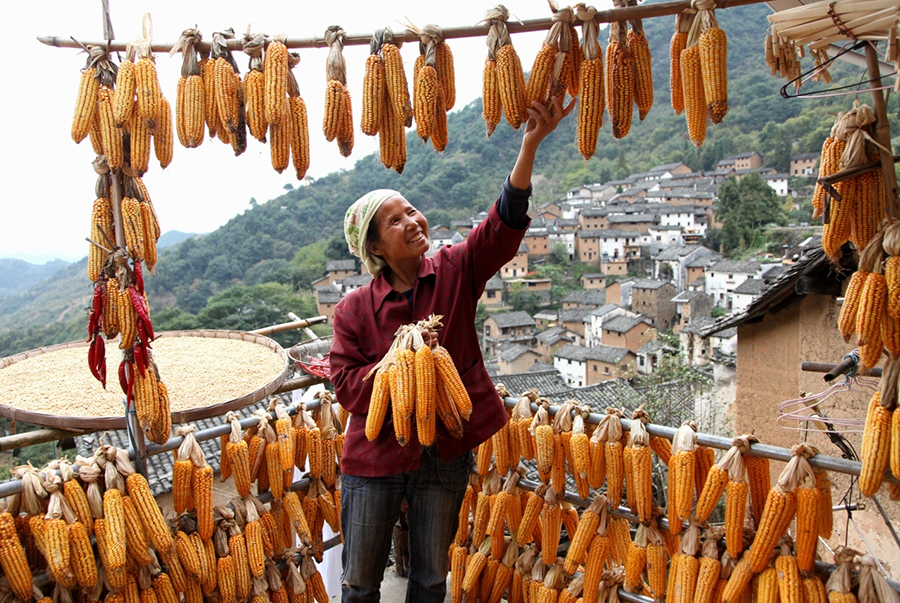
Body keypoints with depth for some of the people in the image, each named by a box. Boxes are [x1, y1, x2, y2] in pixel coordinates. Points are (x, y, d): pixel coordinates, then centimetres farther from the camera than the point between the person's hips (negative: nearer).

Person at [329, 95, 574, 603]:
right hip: (376, 456, 0)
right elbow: (346, 386, -8)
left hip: (446, 454, 1)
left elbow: (504, 222, -16)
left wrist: (531, 145, -28)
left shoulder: (454, 271, -4)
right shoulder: (355, 309, -6)